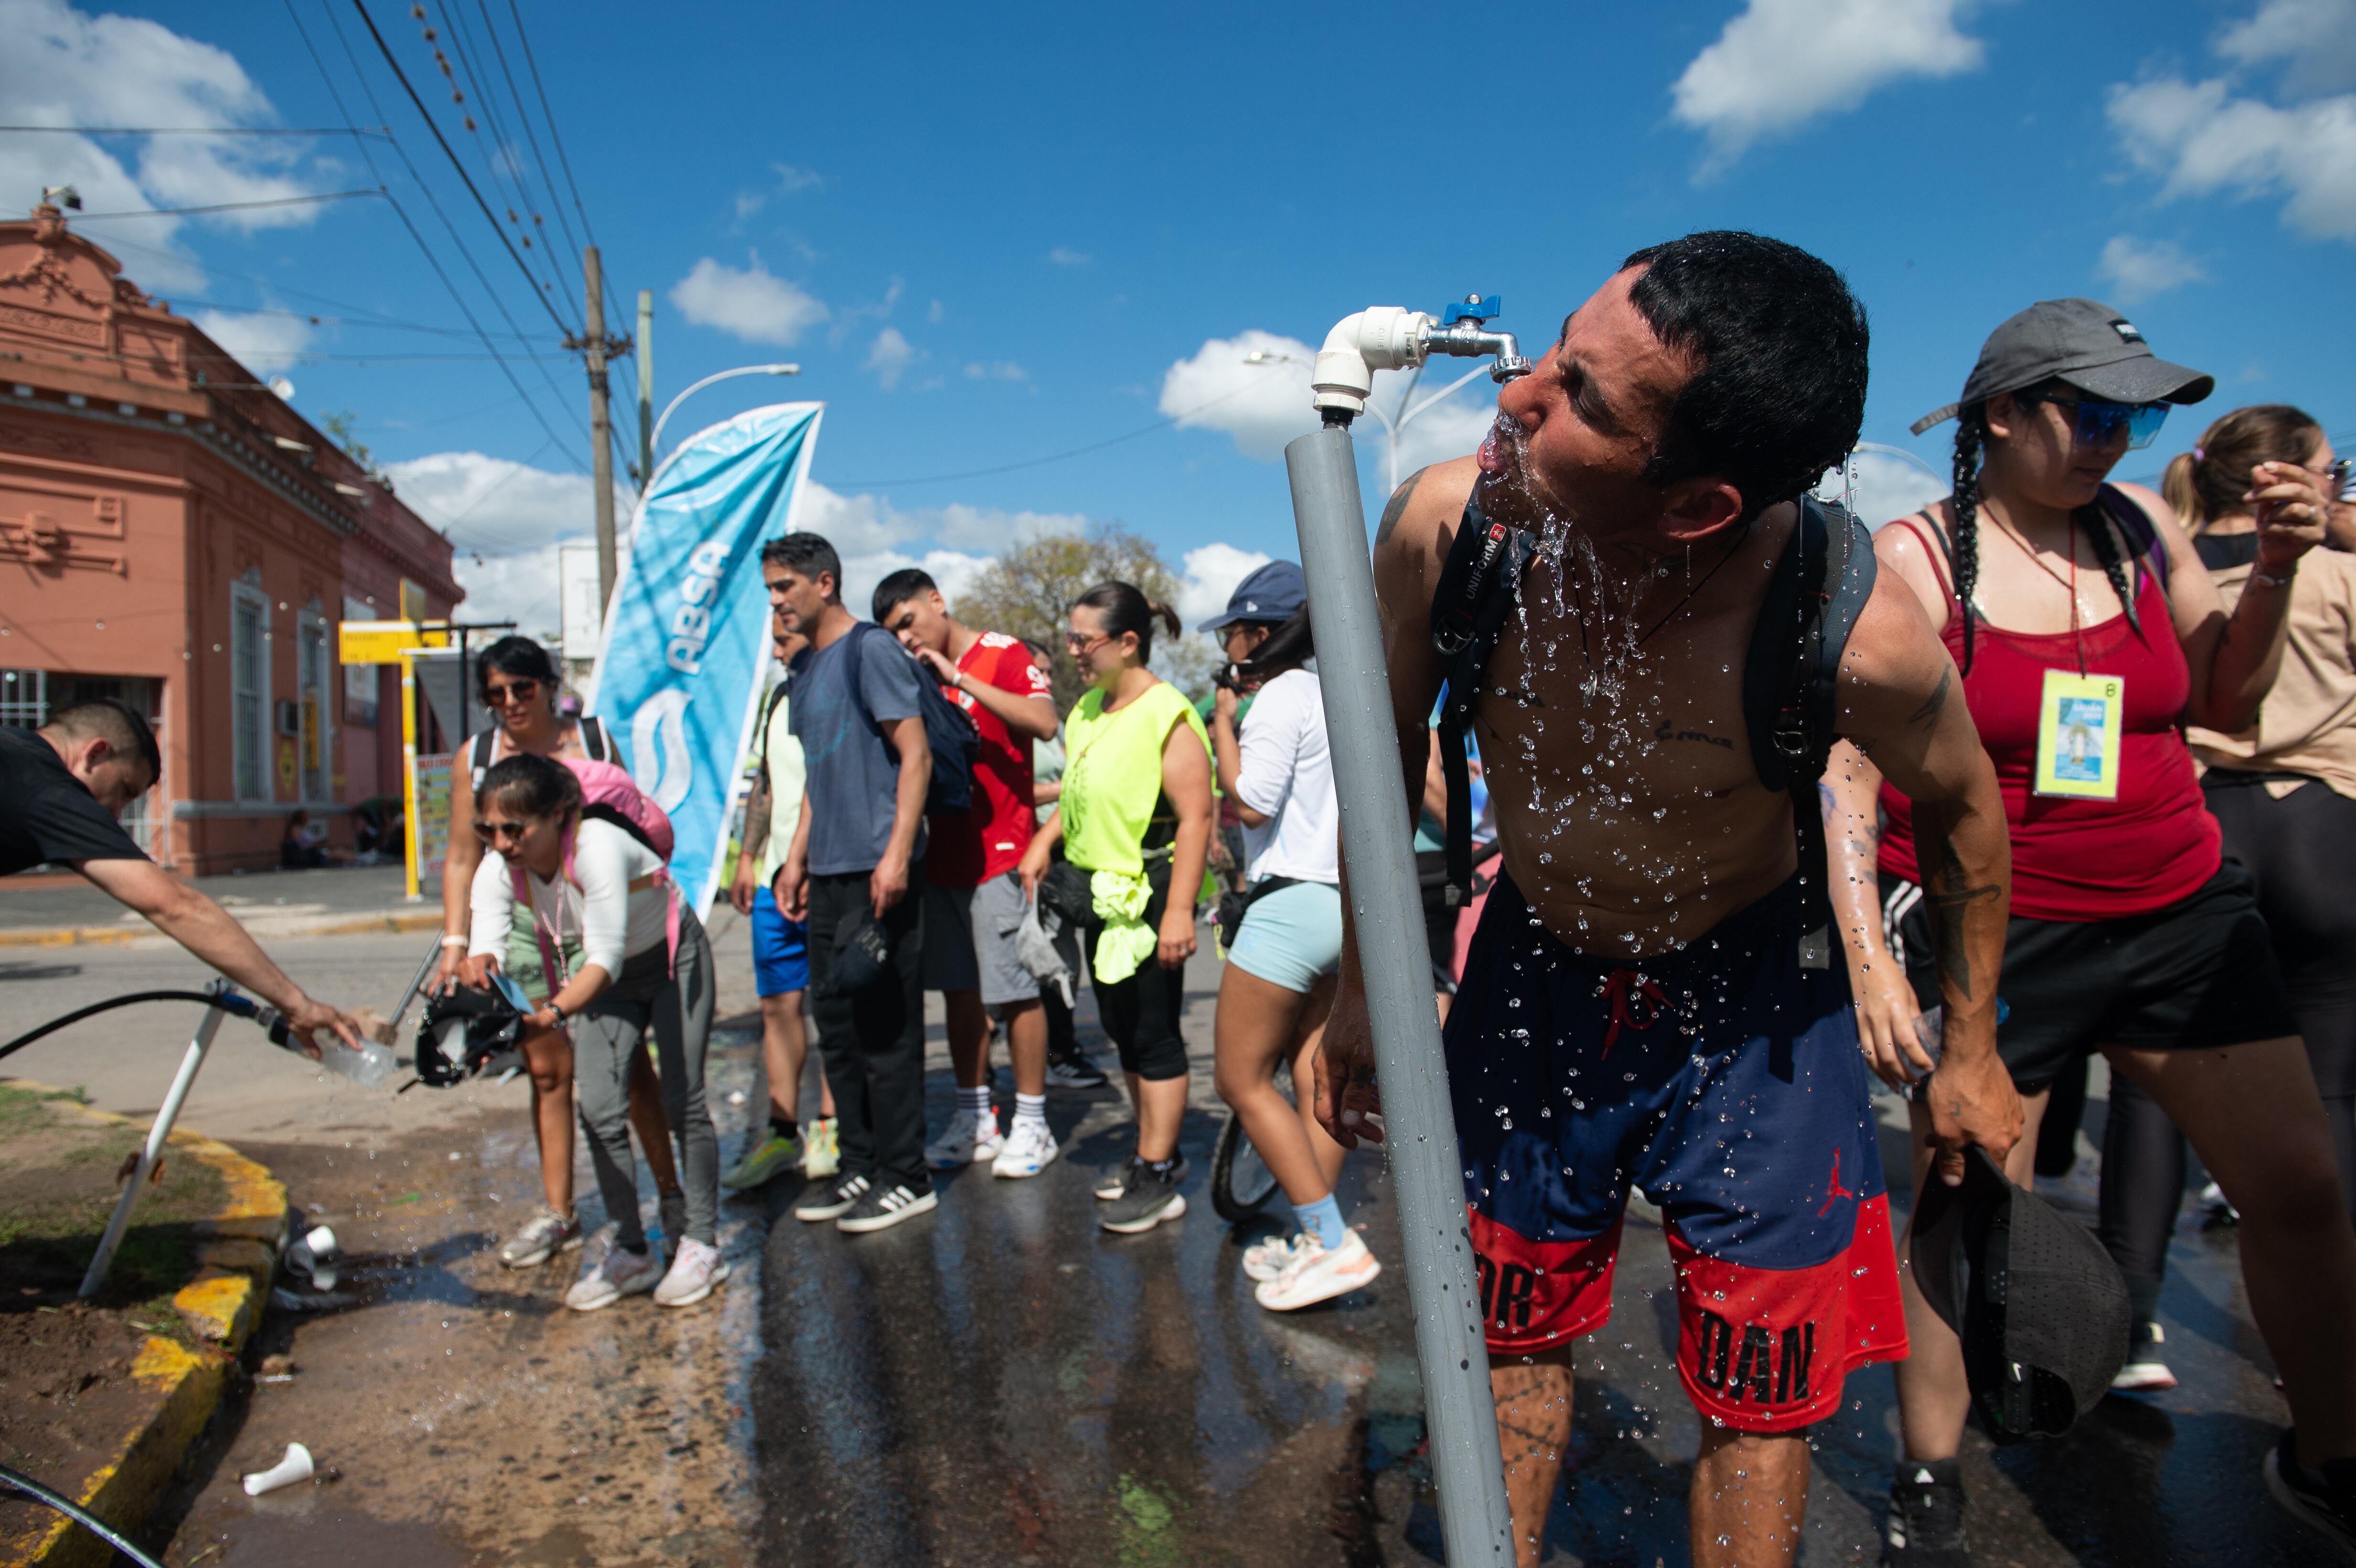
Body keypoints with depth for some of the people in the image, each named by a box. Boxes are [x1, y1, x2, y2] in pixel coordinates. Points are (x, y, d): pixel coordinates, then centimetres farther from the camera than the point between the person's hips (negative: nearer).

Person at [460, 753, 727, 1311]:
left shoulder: (598, 847, -37)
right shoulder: (498, 872, -19)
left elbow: (606, 957, -42)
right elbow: (487, 949, -29)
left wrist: (550, 1016, -56)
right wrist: (479, 971, -53)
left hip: (674, 958, -5)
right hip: (606, 976, 5)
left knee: (683, 1100, -3)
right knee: (599, 1110, -4)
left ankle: (702, 1245, 12)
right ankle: (632, 1252, 11)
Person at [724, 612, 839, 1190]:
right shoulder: (780, 699, 17)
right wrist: (748, 856, 18)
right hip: (777, 880, 7)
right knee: (778, 1005, 7)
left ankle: (829, 1127, 12)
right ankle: (781, 1132, 14)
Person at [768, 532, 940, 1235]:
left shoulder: (871, 650, -7)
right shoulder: (807, 669, 18)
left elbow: (915, 755, -13)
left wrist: (897, 854, -19)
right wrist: (796, 858, 19)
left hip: (876, 870, -9)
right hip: (827, 875, 9)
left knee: (884, 1027, -3)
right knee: (836, 1026, 12)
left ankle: (905, 1178, 7)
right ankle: (861, 1167, 23)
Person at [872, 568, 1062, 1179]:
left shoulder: (1004, 655, -4)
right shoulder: (920, 675, 15)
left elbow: (1044, 723, -22)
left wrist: (959, 677, -20)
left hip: (999, 853, -7)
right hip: (941, 854, 7)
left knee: (1013, 990, -2)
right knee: (958, 989, 11)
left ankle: (1031, 1124, 8)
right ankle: (975, 1119, 21)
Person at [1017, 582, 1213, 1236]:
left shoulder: (1166, 715, -16)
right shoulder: (1088, 709, 11)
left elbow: (1195, 816, -21)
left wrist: (1178, 910, -25)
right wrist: (1044, 841, 7)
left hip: (1150, 892, -9)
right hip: (1101, 889, 9)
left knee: (1154, 1035, -2)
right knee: (1122, 1029, 17)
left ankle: (1157, 1177, 7)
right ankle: (1157, 1150, 32)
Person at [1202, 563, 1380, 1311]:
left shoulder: (1281, 695, -11)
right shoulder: (1336, 694, 16)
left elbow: (1251, 800, -16)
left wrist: (1224, 721, -6)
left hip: (1292, 904, -9)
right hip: (1342, 903, 10)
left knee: (1241, 1079, -2)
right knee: (1313, 1078, 12)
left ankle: (1335, 1245, -4)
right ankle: (1315, 1239, 18)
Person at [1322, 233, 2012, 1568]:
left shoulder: (1855, 637, -32)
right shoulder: (1443, 531, -26)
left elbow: (1966, 809, -8)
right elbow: (1390, 752, -6)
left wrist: (1971, 1047, 4)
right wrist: (1362, 987, 2)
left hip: (1750, 1000, -2)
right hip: (1535, 969, 2)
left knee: (1760, 1394, 10)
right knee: (1517, 1332, 18)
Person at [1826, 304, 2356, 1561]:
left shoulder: (2139, 527, 5)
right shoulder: (1914, 561, -10)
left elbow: (2226, 703, 16)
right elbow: (1847, 773, -12)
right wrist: (1867, 952, -19)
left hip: (2181, 911, 6)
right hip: (1994, 936, -5)